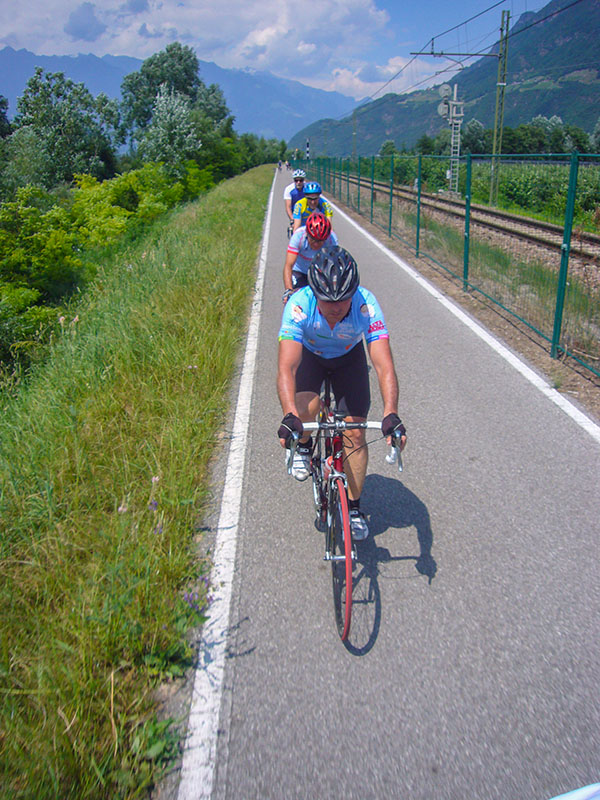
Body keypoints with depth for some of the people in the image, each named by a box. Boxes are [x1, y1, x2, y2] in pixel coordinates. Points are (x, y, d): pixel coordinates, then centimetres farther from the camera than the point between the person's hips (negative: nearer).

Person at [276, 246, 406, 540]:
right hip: (309, 354, 0)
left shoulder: (366, 304, -36)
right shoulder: (299, 305, -37)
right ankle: (304, 446, 6)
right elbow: (286, 367, -44)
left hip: (349, 356, 1)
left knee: (355, 434, -6)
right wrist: (289, 415, -60)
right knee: (306, 408, -31)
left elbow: (384, 364, -42)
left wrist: (391, 413, -56)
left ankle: (354, 507, 14)